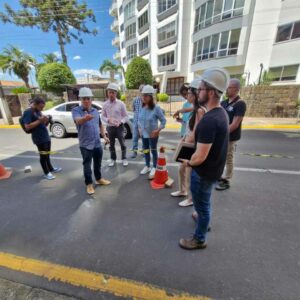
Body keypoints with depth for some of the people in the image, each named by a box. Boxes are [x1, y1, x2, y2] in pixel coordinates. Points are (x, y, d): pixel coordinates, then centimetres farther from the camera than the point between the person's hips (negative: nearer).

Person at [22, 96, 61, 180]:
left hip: (46, 137, 8)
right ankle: (46, 173, 13)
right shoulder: (28, 112, -12)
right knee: (43, 155, 0)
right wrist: (39, 120, -23)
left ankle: (51, 168, 33)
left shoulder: (38, 111, 14)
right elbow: (27, 127, -20)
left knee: (47, 154, 19)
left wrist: (46, 121, -2)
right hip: (39, 138, -8)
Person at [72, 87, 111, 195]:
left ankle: (99, 179, 36)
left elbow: (100, 125, 19)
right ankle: (89, 184, 22)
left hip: (97, 143, 5)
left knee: (98, 163, 18)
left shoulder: (95, 111, 9)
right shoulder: (76, 110, -9)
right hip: (85, 145, -5)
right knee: (87, 165, 6)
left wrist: (104, 136, 11)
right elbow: (78, 121, -31)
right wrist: (85, 118, -53)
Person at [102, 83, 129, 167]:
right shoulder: (105, 104, 1)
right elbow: (103, 116, 4)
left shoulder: (121, 104, -6)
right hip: (110, 127, 3)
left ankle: (124, 159, 25)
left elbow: (126, 116, -3)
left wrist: (120, 122, -20)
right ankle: (113, 159, 30)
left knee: (122, 144, 7)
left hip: (119, 127, -2)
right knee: (111, 144, 13)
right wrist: (108, 120, -17)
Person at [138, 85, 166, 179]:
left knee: (153, 150, 9)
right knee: (145, 150, 16)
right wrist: (140, 128, 5)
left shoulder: (156, 108, -17)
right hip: (143, 133, 6)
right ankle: (147, 166, 36)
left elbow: (163, 120, -11)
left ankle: (154, 168, 27)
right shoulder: (142, 107, 0)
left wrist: (158, 130, -18)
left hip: (153, 134, -5)